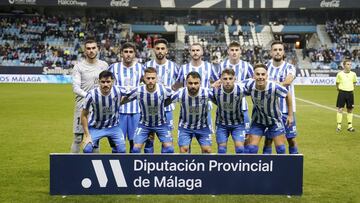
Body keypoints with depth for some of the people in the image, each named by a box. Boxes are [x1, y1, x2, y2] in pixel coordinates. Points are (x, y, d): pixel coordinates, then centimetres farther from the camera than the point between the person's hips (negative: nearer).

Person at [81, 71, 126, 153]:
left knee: (121, 150, -3)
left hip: (113, 127, 2)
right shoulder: (92, 95, -26)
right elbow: (84, 115, -14)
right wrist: (87, 135, -15)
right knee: (87, 150, -16)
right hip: (95, 127, -2)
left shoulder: (118, 91, -22)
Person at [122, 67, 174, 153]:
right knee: (136, 149, -6)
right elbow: (124, 100, -7)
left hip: (161, 124, 0)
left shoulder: (164, 90, -24)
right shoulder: (138, 91, -24)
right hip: (144, 124, 0)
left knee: (169, 148, -5)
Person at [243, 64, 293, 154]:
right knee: (251, 149, -4)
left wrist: (290, 115, -5)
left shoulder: (274, 87, -30)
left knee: (281, 149, 2)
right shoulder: (249, 85, -25)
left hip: (275, 120, -1)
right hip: (258, 120, 1)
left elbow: (288, 95, -11)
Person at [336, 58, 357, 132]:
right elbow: (337, 83, 8)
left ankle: (350, 126, 15)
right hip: (342, 93, -2)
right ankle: (339, 126, 2)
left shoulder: (353, 74, 3)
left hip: (350, 93, 3)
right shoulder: (340, 74, -4)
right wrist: (339, 89, 3)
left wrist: (351, 88, 10)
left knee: (350, 110, 7)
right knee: (340, 109, -4)